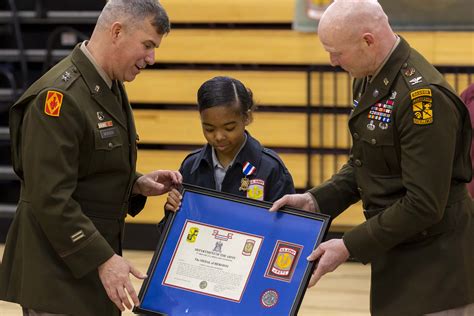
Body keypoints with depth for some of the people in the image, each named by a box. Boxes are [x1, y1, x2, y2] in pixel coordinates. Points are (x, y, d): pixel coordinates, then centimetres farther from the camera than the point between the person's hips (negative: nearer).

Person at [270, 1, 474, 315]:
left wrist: (350, 246, -19)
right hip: (395, 257, 9)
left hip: (433, 263, -9)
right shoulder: (368, 81, 7)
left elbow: (424, 204, -24)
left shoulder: (424, 96, -24)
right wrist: (315, 200, 2)